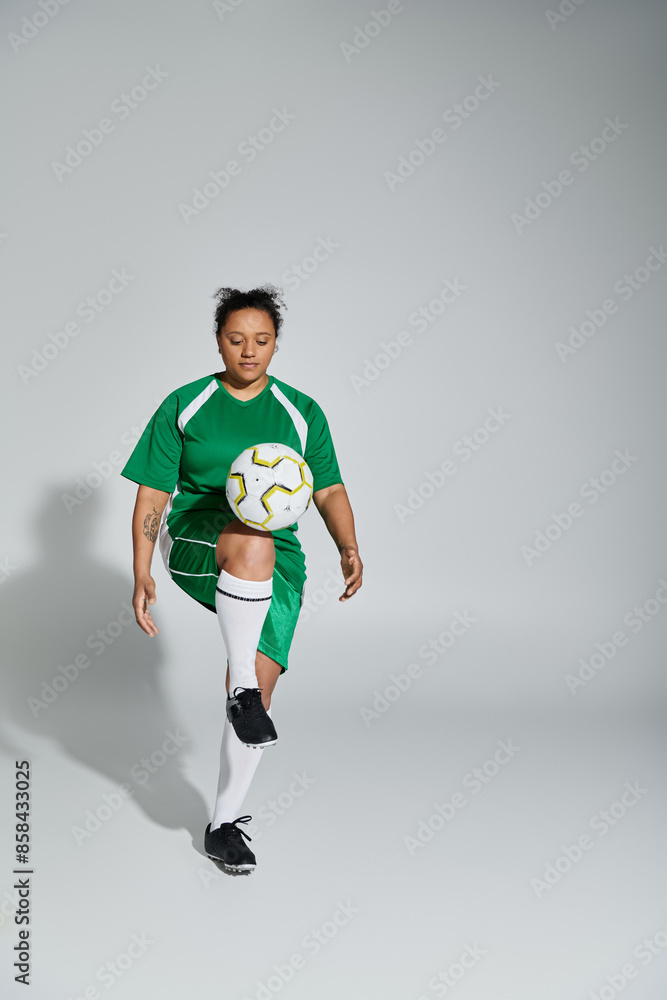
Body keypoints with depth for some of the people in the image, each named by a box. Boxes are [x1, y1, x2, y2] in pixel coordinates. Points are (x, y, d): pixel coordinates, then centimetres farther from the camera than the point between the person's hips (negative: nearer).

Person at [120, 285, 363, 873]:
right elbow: (152, 495, 1)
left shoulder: (302, 412, 7)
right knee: (253, 540, -38)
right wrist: (142, 575, -10)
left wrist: (348, 547, -13)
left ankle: (224, 824, 10)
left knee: (258, 689, -8)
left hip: (276, 564, 2)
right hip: (194, 543, -2)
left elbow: (329, 491, 7)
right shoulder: (184, 406, 3)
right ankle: (241, 688, -29)